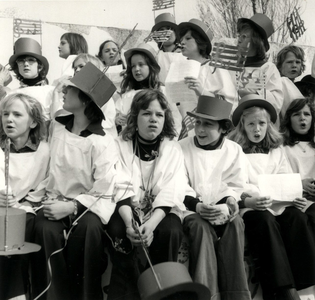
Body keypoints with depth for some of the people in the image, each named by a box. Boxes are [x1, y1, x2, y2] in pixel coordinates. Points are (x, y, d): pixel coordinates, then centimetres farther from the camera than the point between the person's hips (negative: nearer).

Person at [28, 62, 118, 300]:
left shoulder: (103, 143, -11)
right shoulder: (57, 127, 4)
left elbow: (103, 193, -13)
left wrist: (72, 207, -23)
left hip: (88, 203, -3)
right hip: (56, 200, 3)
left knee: (89, 228, -35)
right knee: (46, 229, -29)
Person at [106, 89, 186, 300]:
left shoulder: (173, 149, 1)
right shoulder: (121, 145, 1)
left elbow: (170, 195, -11)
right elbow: (121, 188, -11)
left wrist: (151, 224, -29)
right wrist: (129, 222, -30)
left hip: (162, 211, 0)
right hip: (126, 209, 0)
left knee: (170, 232, -31)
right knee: (119, 230, -31)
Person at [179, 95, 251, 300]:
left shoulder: (234, 151, 8)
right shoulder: (182, 148, 2)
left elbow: (234, 186, 5)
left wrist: (229, 202, -18)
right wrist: (196, 205, -20)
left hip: (222, 209, 2)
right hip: (191, 209, -1)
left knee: (236, 223, -31)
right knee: (201, 226, -34)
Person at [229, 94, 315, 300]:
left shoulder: (277, 150, 21)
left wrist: (295, 198, -7)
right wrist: (248, 201, -19)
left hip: (279, 205, 4)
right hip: (249, 208, -3)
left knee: (298, 217, -29)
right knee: (265, 221, -35)